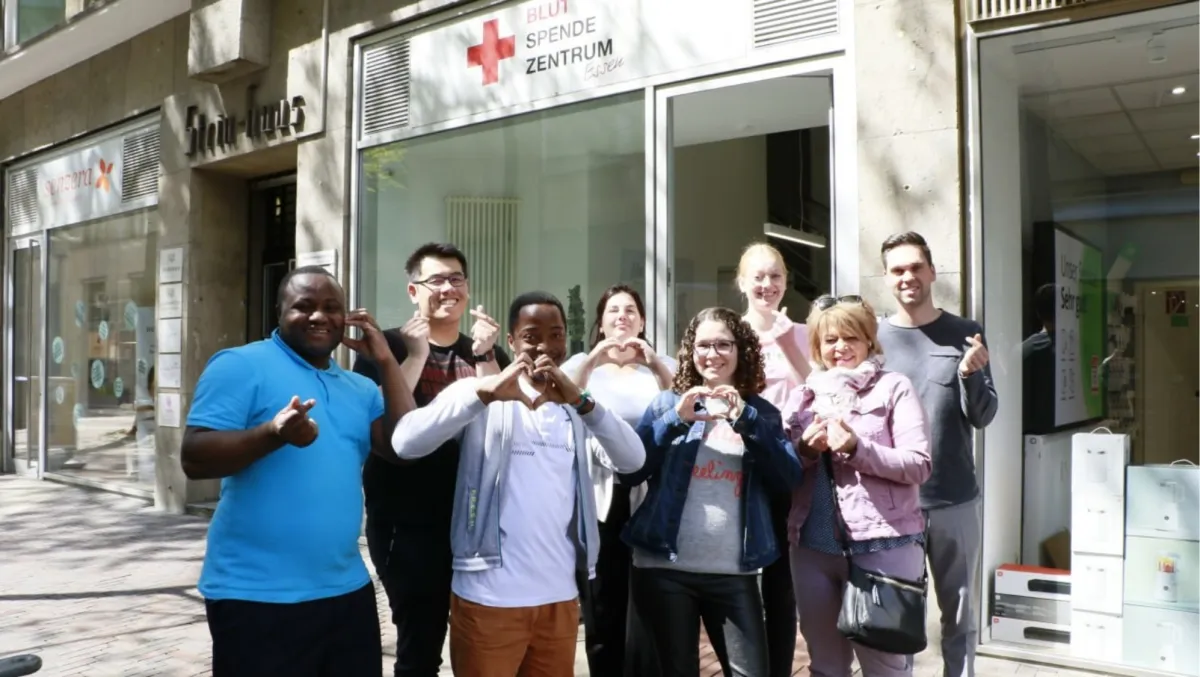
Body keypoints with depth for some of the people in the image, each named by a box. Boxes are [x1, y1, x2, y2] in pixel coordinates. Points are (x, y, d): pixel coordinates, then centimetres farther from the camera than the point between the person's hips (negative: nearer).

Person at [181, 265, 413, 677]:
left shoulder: (359, 388, 13)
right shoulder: (241, 365, -5)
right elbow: (194, 459, -13)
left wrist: (385, 361, -1)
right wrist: (273, 433, -30)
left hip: (347, 591, 6)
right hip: (257, 597, -6)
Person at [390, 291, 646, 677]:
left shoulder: (575, 411, 11)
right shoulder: (481, 394, -2)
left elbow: (632, 460, -6)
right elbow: (406, 442, -18)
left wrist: (581, 401, -20)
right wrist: (486, 392, -27)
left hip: (560, 597, 4)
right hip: (489, 597, -4)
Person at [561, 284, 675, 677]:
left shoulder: (663, 366, 11)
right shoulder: (582, 364, 10)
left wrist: (655, 365, -17)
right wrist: (594, 359, -21)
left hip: (649, 498, 0)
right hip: (600, 499, 0)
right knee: (603, 605, 6)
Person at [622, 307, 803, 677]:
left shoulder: (761, 411, 9)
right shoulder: (667, 403, 4)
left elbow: (788, 479, -4)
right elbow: (630, 472, -6)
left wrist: (745, 420, -14)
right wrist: (676, 420, -17)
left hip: (734, 571, 1)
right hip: (665, 567, 0)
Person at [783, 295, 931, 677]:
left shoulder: (893, 388, 0)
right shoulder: (802, 396, 12)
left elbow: (918, 465, -8)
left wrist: (856, 448, -19)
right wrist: (805, 449, -6)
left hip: (882, 545, -4)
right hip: (813, 548, 4)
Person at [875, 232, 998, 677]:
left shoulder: (964, 335, 0)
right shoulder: (875, 338, 0)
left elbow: (983, 417, -3)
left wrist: (970, 373, -21)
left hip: (955, 499, 1)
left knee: (959, 615, 14)